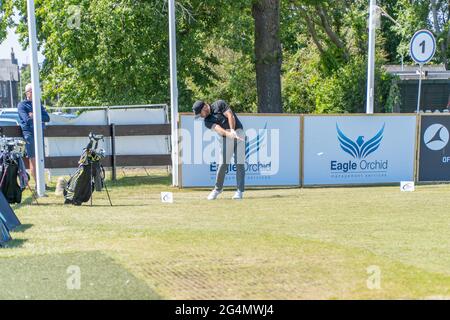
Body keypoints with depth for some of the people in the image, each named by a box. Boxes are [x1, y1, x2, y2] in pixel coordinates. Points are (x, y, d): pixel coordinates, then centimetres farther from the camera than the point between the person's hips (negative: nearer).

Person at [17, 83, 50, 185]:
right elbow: (27, 120, -12)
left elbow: (47, 118, 5)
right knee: (33, 159, -6)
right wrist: (40, 118, -3)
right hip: (29, 133, -5)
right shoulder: (22, 105, 2)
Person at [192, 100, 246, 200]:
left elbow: (230, 116, -10)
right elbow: (218, 128, -14)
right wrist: (229, 134, -31)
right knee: (223, 164, -5)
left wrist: (233, 130, -23)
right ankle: (218, 188, 13)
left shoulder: (219, 104, 0)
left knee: (240, 163, -6)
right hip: (226, 138, 3)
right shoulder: (207, 121, 4)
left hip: (238, 132, -2)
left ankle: (240, 191, -3)